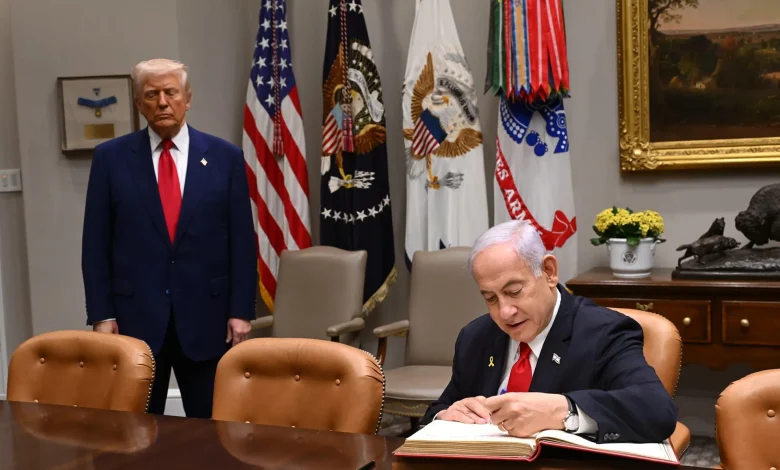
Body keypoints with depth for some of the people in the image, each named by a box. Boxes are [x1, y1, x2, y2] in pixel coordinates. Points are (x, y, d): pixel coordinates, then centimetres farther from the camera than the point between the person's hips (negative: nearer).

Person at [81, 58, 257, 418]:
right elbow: (96, 243, 2)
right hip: (134, 314, 0)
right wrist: (101, 314, -3)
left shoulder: (225, 157, 2)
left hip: (206, 314, 0)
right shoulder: (111, 157, 2)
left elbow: (242, 241, 2)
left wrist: (241, 310, -3)